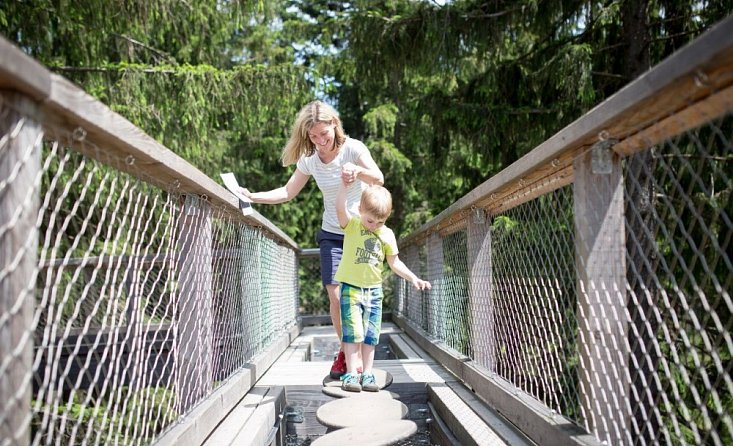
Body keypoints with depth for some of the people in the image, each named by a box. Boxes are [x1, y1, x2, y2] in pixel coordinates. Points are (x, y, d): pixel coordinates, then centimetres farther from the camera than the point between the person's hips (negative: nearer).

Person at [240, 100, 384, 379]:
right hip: (331, 235, 3)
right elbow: (288, 192, 4)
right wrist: (252, 197, -7)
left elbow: (379, 179, -24)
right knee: (335, 296, -6)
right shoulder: (309, 160, -1)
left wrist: (359, 170, -45)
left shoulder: (353, 148, -13)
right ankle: (345, 350, 16)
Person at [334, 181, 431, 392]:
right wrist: (344, 186, -42)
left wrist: (414, 278, 4)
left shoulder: (387, 234, 4)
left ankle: (367, 374, 16)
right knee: (352, 332, -6)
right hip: (351, 287, -4)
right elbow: (340, 208, -27)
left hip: (374, 289, 4)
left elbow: (394, 262, 12)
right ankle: (351, 374, 3)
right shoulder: (352, 225, -7)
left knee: (371, 335, 7)